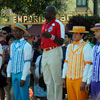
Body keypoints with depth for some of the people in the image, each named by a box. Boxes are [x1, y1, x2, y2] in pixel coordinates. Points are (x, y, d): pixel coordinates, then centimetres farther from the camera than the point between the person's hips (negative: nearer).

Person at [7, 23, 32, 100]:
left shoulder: (26, 45, -9)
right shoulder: (13, 45, 13)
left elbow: (27, 63, -13)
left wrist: (23, 78, -17)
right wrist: (8, 75, 11)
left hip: (23, 74, -6)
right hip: (14, 74, 6)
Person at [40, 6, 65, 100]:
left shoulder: (58, 24, -8)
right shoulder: (44, 25, 17)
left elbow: (61, 42, -14)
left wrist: (51, 37, -29)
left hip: (54, 53, -8)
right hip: (45, 53, 8)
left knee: (56, 80, -7)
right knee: (48, 80, 11)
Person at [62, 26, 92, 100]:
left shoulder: (86, 47, -9)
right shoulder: (70, 46, 13)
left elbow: (88, 65, -13)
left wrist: (84, 82, -18)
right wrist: (63, 78, 12)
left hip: (80, 79, -6)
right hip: (69, 79, 6)